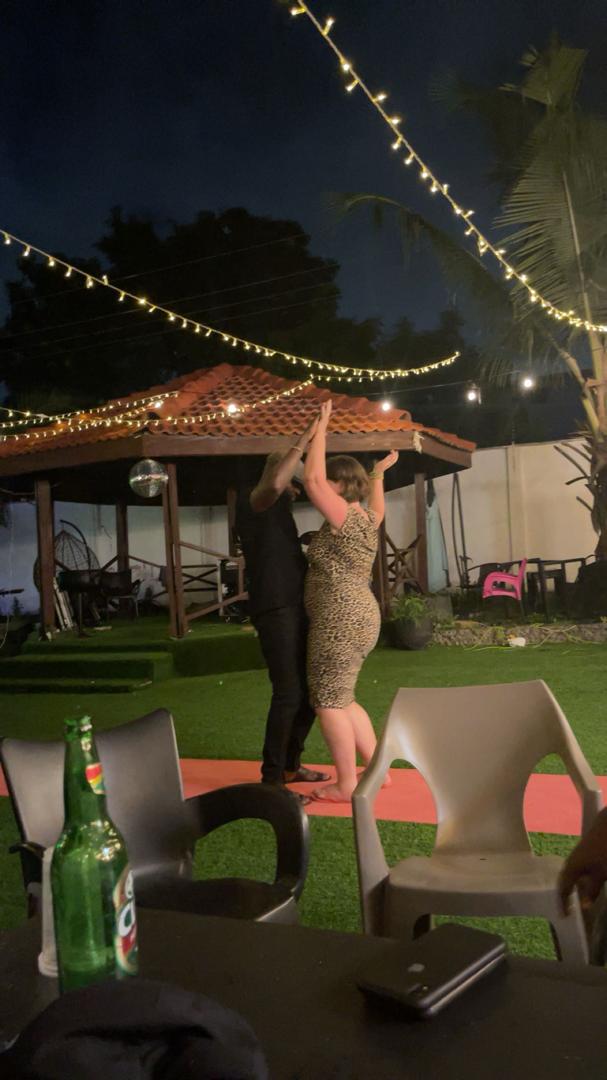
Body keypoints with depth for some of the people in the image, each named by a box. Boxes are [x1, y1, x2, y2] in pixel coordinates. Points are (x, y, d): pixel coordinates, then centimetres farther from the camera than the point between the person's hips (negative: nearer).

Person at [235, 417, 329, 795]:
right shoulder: (254, 501, -3)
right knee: (289, 693, -11)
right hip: (275, 610, -10)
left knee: (312, 689, 12)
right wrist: (304, 439, -21)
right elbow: (273, 483, -28)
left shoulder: (278, 509, 25)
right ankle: (271, 779, -1)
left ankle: (291, 766, 26)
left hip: (296, 607, 10)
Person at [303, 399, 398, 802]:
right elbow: (376, 499, 37)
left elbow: (312, 478, -18)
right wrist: (378, 472, 46)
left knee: (329, 701, -4)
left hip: (341, 621, -10)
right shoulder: (368, 520, 13)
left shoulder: (345, 518, -14)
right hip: (358, 618, 10)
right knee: (342, 699, 17)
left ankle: (347, 785, 1)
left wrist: (321, 430, -10)